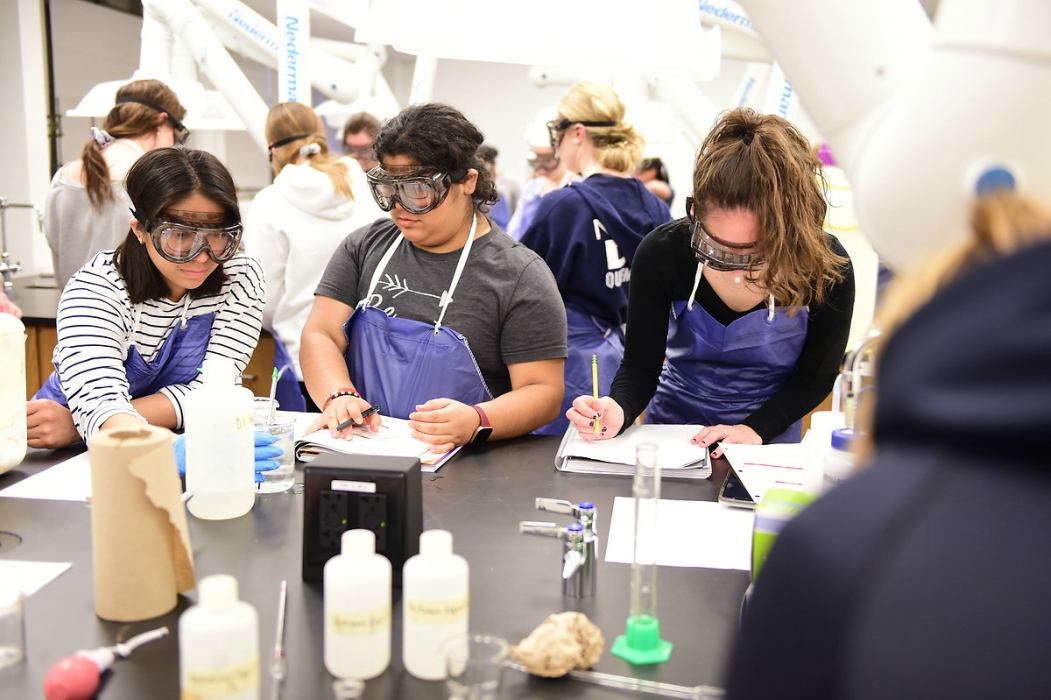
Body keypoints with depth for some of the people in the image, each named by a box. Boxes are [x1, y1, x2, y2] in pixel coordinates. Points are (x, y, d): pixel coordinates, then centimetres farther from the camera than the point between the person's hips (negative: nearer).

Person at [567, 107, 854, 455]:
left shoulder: (828, 268, -16)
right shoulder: (661, 254, -16)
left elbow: (816, 375, -3)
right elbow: (640, 366, -9)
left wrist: (756, 429, -17)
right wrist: (618, 411, -29)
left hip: (768, 446, 0)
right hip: (670, 437, 0)